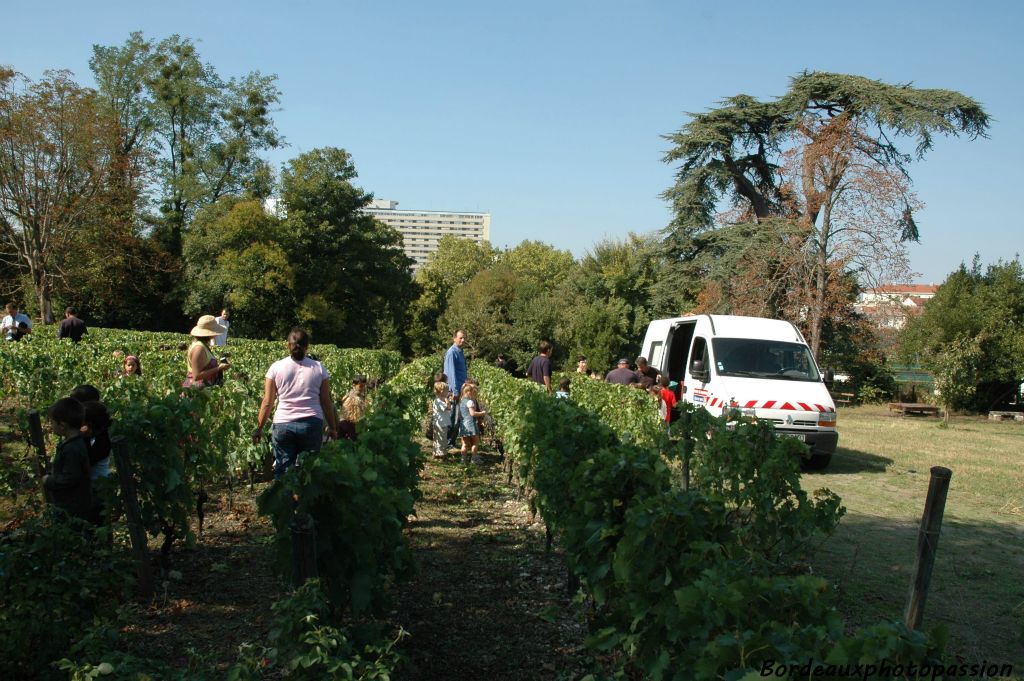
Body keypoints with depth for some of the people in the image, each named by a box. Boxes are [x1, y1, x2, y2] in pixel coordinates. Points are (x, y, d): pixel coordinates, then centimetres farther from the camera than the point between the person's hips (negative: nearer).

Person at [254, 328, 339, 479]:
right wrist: (332, 428, 14)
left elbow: (267, 402, 1)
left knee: (282, 470, 6)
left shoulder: (276, 367, 2)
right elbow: (326, 402, 4)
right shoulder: (319, 368, 3)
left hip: (283, 424, 0)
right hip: (312, 424, 0)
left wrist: (259, 428, 10)